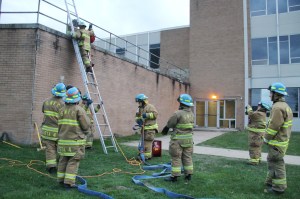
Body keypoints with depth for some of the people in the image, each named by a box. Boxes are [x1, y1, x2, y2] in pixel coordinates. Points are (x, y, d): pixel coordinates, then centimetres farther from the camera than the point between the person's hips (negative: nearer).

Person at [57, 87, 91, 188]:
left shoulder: (63, 110, 6)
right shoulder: (79, 110, -12)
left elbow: (60, 126, 10)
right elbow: (86, 126, -13)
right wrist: (86, 118, 5)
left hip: (63, 140, 6)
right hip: (76, 141, -6)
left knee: (63, 160, 15)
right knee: (73, 161, 0)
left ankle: (61, 179, 24)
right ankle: (69, 182, 0)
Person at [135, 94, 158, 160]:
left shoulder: (150, 107, -11)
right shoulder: (140, 108, 15)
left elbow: (155, 114, -21)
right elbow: (137, 116, 13)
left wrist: (147, 115, -25)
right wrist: (138, 120, -9)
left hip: (150, 128, -9)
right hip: (144, 128, 9)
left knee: (147, 142, -9)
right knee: (144, 141, 14)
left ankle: (147, 156, -2)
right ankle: (148, 155, 24)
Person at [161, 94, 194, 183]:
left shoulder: (178, 113, -19)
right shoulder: (191, 114, 5)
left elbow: (169, 124, -10)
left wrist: (164, 130, 11)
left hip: (178, 140, -7)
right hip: (188, 139, 7)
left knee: (176, 158, 2)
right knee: (187, 157, 14)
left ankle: (174, 176, 9)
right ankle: (188, 175, 20)